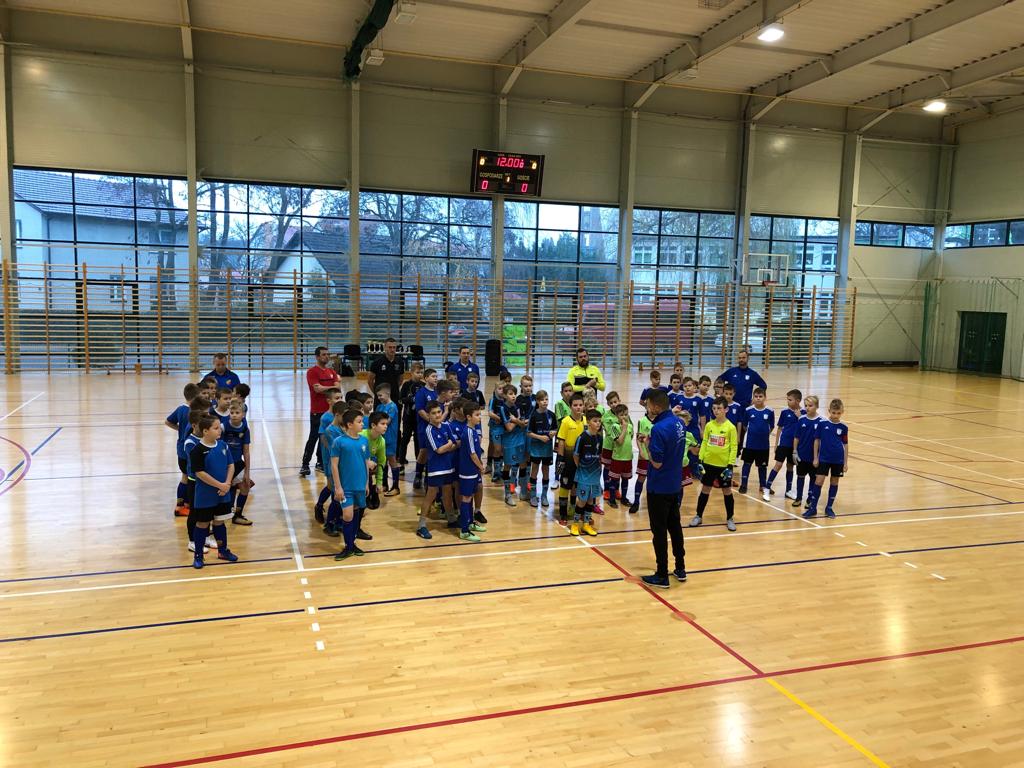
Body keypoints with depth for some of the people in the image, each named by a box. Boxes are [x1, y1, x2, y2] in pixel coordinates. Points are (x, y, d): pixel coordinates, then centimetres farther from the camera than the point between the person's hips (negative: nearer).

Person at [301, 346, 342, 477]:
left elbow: (338, 387, 0)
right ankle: (305, 465, 1)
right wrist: (333, 387, -9)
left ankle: (320, 463, 22)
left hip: (330, 410, 6)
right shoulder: (312, 371, -7)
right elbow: (318, 388, -19)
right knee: (313, 438, -4)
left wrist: (324, 389, -17)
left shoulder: (332, 371, 12)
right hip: (317, 411, -6)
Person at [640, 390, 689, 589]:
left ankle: (662, 576, 12)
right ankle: (680, 569, 30)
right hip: (675, 486, 8)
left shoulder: (659, 429, -25)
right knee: (675, 526, 19)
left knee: (659, 531, 3)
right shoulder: (679, 423, 1)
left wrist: (648, 444, -8)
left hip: (659, 488, -8)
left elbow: (657, 462, -22)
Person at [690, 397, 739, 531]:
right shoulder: (709, 425, 0)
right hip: (708, 463, 3)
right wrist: (700, 460, 1)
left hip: (724, 465, -3)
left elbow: (734, 447, -7)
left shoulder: (730, 427, -9)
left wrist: (730, 465, -12)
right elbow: (704, 443, 6)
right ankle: (699, 516, 23)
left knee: (727, 491, 8)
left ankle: (729, 519, 21)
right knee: (705, 489, 12)